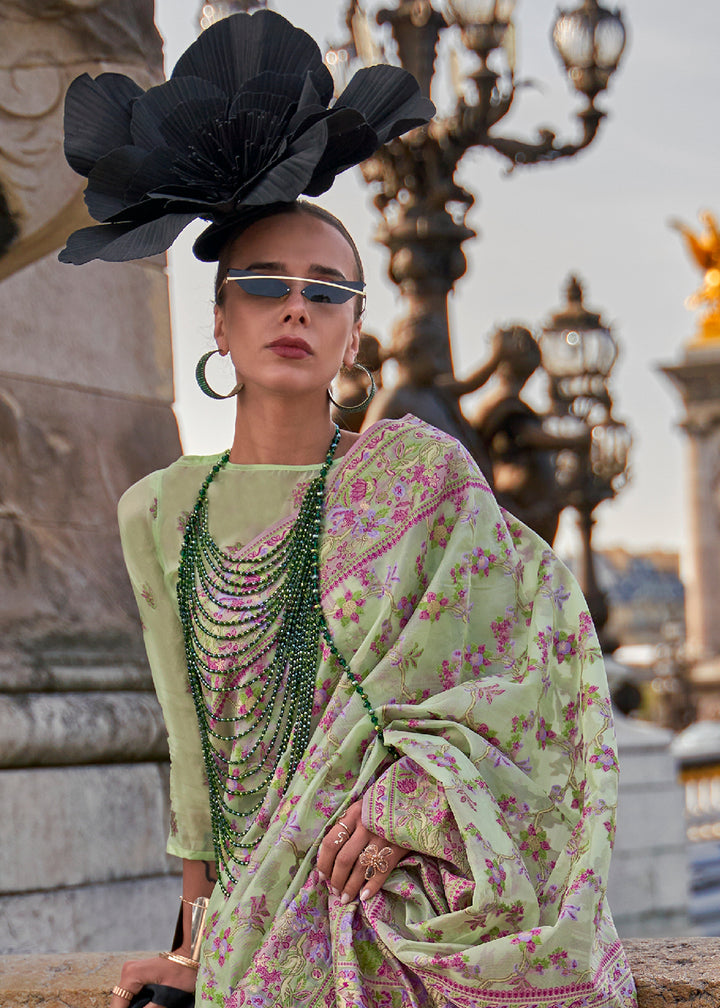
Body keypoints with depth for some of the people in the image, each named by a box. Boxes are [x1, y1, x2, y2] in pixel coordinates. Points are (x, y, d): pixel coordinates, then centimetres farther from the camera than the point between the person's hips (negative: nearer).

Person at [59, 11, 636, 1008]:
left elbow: (534, 659, -4)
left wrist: (418, 787, -19)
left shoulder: (421, 475, -4)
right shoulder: (160, 513, 5)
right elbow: (200, 749, 10)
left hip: (419, 923, -2)